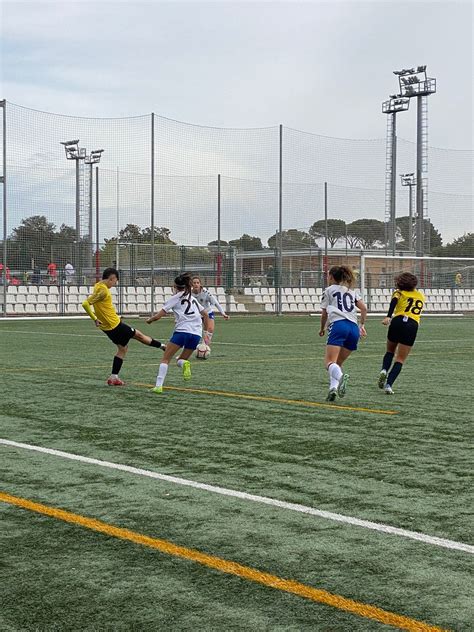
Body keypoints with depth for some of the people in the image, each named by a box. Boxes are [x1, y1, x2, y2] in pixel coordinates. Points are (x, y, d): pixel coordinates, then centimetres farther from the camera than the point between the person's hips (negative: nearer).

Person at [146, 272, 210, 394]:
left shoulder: (176, 298, 5)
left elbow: (160, 314, 1)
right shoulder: (193, 298, 22)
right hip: (197, 333, 5)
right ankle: (184, 363, -17)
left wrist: (150, 319, 19)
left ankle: (159, 386, -11)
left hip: (182, 330, -5)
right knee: (181, 360, 19)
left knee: (166, 359, 4)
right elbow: (205, 314, 26)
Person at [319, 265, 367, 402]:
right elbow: (363, 308, 15)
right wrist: (362, 325, 25)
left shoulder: (329, 290, 15)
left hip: (338, 325, -5)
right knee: (338, 362, 13)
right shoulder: (351, 292, 27)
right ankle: (334, 387, -9)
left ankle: (340, 376, -45)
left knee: (329, 362, -14)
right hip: (354, 327, 5)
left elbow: (324, 314, 19)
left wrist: (322, 329, 34)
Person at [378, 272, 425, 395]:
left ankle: (384, 370, -2)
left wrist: (388, 316, -24)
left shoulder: (399, 293, 12)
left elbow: (394, 302, -9)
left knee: (390, 351, 25)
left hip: (398, 321, -1)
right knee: (400, 359, 4)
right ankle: (388, 385, -12)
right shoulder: (421, 296, 23)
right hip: (413, 325, 1)